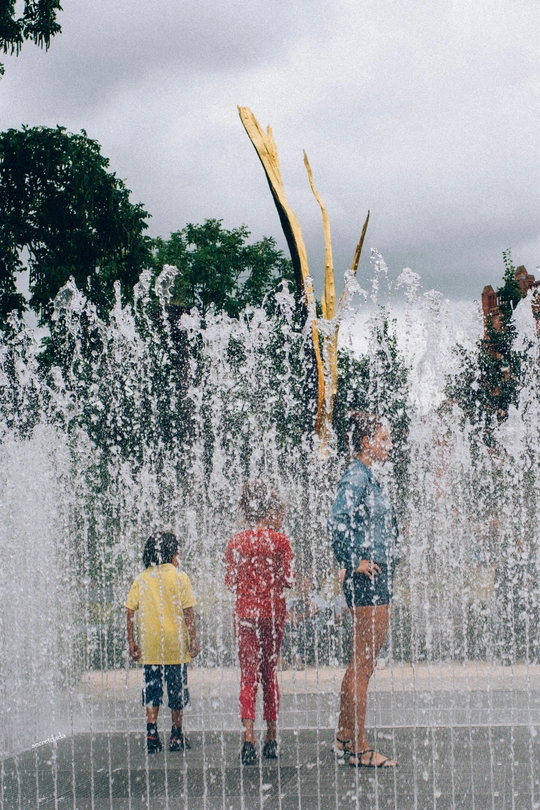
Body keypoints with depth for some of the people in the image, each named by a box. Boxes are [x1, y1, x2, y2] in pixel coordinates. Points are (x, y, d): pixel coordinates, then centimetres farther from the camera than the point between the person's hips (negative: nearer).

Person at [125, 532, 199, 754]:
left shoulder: (141, 579, 5)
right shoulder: (179, 577, -4)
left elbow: (130, 611, 2)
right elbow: (188, 611, -8)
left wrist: (131, 641, 8)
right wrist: (193, 640, -3)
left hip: (149, 644, 3)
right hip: (175, 644, -3)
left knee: (151, 689, 9)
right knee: (177, 689, 8)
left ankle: (151, 735, 1)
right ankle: (176, 737, 14)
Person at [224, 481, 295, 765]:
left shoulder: (236, 542, 2)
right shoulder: (280, 541, -4)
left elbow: (230, 581, 5)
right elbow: (288, 580, -5)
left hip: (244, 611, 0)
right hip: (272, 611, 0)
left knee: (248, 674, -2)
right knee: (269, 672, 12)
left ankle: (249, 736, -17)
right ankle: (271, 738, 17)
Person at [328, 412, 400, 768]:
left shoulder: (368, 477, 16)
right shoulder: (357, 477, -14)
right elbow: (337, 520, -26)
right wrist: (356, 560, -19)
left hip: (378, 578, 10)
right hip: (368, 579, -10)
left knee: (361, 664, 15)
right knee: (363, 665, -6)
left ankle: (345, 736, 23)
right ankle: (359, 748, -1)